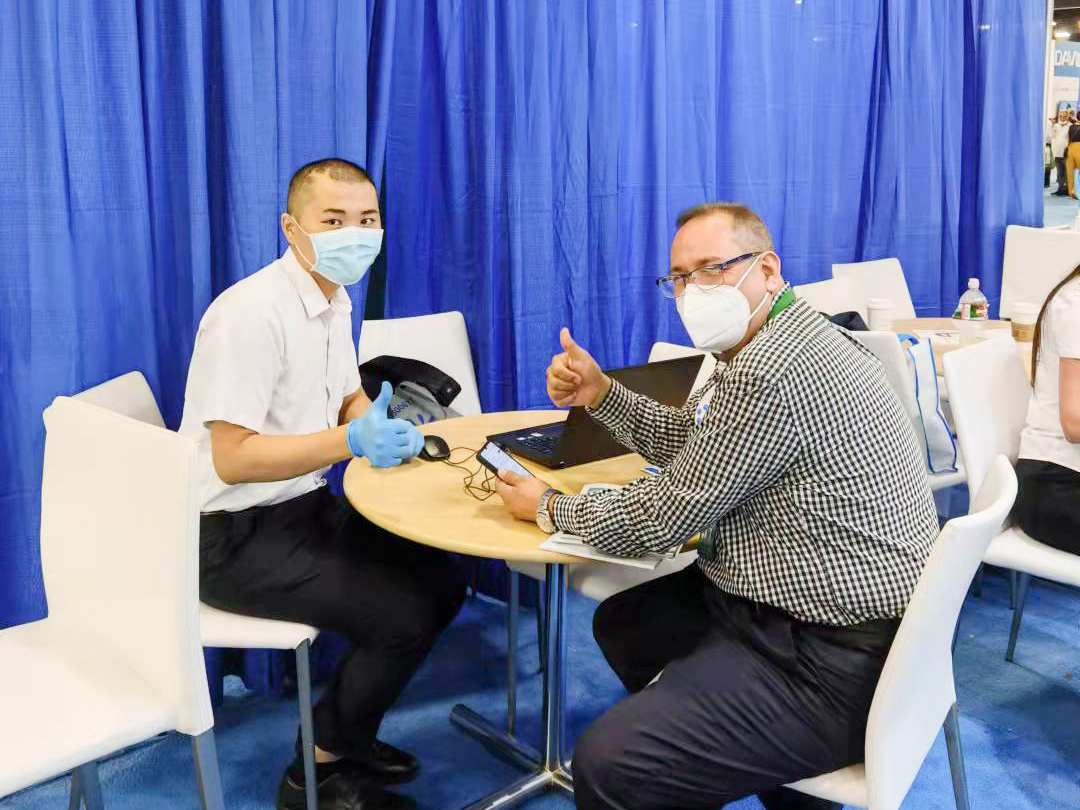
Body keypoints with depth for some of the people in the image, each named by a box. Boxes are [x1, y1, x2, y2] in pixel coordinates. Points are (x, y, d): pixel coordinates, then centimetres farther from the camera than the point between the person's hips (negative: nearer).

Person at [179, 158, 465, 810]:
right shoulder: (253, 313, -23)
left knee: (441, 583, 6)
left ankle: (348, 733, 24)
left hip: (304, 508, 9)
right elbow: (232, 458, -26)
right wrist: (351, 442, -33)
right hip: (234, 535, -9)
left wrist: (384, 430, -3)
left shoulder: (336, 300, 6)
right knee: (402, 615, -17)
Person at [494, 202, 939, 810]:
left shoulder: (770, 374, -26)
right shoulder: (775, 344, 9)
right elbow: (684, 438, 21)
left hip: (838, 668, -11)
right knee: (622, 622, 24)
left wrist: (548, 507, -2)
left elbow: (660, 521, -18)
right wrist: (600, 392, 6)